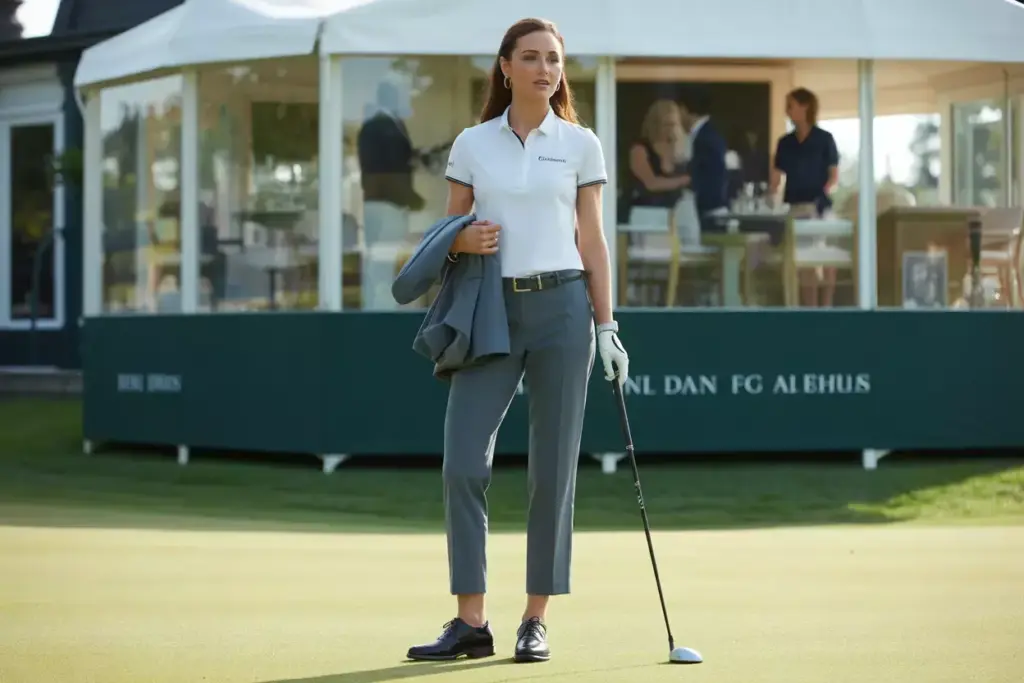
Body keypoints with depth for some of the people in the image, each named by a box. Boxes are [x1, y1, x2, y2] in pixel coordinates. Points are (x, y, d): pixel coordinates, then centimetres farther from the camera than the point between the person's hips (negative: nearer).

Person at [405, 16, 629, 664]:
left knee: (553, 470, 0)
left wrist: (607, 326, 1)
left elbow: (593, 241, 7)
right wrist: (463, 241, -10)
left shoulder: (581, 144, 6)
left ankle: (537, 621, 8)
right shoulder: (472, 144, 7)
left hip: (562, 307, -1)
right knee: (464, 463, -8)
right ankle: (472, 622, -2)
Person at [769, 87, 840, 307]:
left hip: (819, 207, -4)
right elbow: (776, 176, 8)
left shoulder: (824, 139, 0)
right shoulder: (785, 142, 11)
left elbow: (834, 176, -1)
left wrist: (824, 194, -17)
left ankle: (826, 308, 0)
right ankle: (809, 310, 4)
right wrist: (769, 198, -7)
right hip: (795, 206, 4)